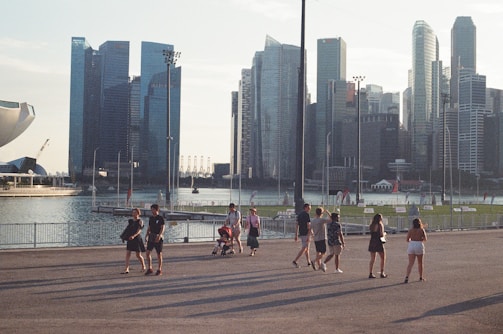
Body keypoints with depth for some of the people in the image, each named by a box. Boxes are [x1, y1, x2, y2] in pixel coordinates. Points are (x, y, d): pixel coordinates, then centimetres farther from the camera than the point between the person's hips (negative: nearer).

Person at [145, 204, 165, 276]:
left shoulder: (160, 218, -5)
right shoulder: (151, 218, 13)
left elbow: (162, 228, -11)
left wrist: (159, 236, -25)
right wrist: (147, 235, 4)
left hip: (158, 238, -5)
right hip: (151, 237, 5)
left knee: (159, 254, 1)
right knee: (148, 252, -3)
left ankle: (159, 270, 9)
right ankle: (150, 269, 6)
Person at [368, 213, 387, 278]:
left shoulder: (371, 225, 8)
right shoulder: (380, 225, -9)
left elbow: (371, 233, 8)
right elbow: (382, 235, -14)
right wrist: (384, 234, 7)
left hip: (372, 243, 6)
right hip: (378, 242, -6)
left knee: (372, 259, 9)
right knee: (383, 258, 9)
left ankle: (371, 273, 5)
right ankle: (382, 273, 8)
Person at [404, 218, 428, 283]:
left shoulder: (410, 230, 1)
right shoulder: (422, 230, -2)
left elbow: (407, 240, 0)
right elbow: (425, 239, 4)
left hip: (411, 245, 1)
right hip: (419, 245, -1)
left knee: (410, 263, -2)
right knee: (420, 263, 17)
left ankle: (407, 277, -19)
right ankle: (421, 277, 30)